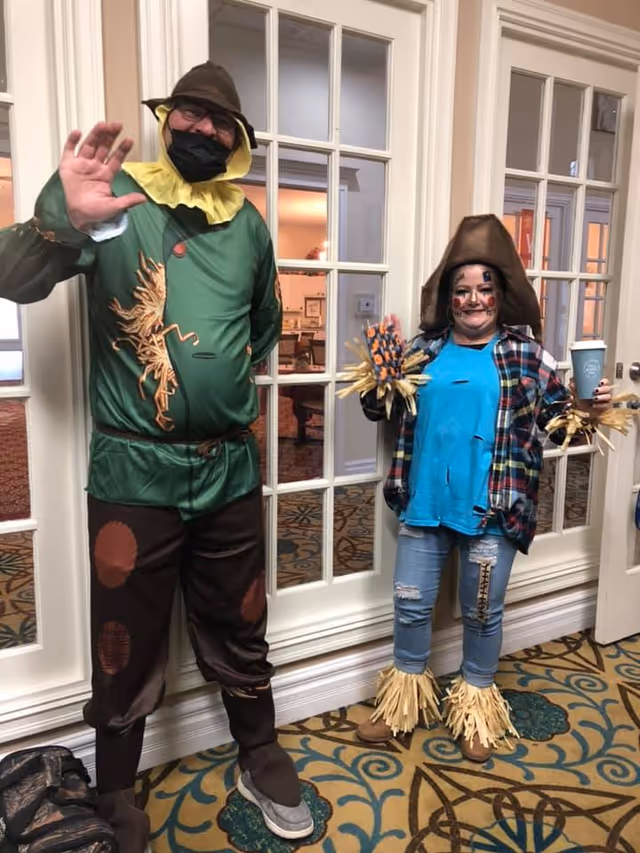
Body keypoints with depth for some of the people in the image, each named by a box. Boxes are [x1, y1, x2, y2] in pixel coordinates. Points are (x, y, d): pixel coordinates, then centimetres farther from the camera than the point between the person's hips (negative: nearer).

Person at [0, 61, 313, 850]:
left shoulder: (249, 223, 9)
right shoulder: (112, 197, -4)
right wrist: (66, 221, -34)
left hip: (230, 465, 4)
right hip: (135, 468, -3)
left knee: (239, 631, 18)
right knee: (127, 646, 10)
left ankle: (260, 762, 41)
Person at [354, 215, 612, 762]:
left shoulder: (526, 357, -2)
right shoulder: (423, 351, 4)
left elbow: (558, 422, 0)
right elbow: (379, 410, 9)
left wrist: (588, 410, -20)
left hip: (493, 510, -2)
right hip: (425, 504, 3)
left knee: (482, 612, 13)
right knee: (411, 602, 15)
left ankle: (476, 704, 38)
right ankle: (405, 697, 38)